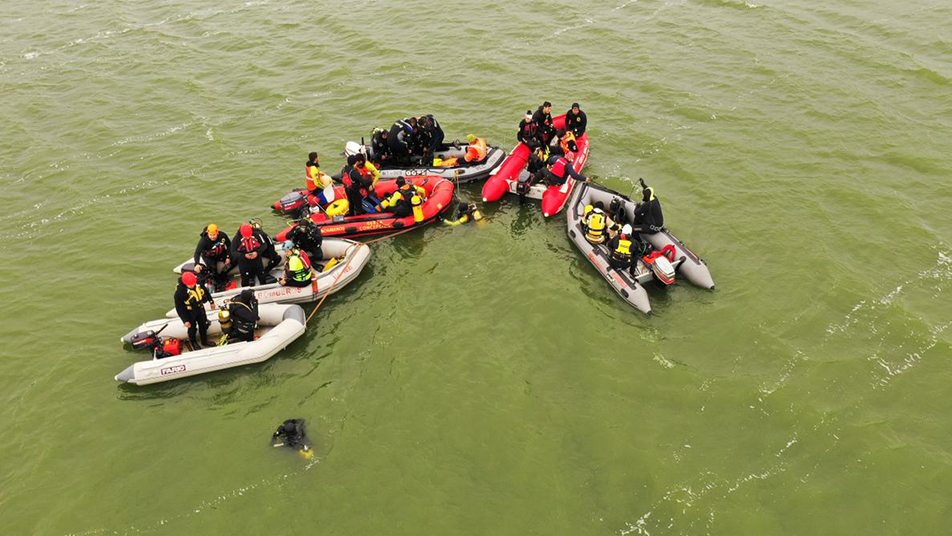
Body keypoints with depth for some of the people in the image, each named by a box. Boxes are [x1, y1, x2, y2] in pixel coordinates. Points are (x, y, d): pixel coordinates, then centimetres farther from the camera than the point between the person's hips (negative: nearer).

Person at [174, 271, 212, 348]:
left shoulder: (198, 282, -20)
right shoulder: (180, 291, -33)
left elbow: (205, 291, 2)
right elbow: (179, 308, -23)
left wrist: (211, 301, 14)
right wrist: (185, 320, -22)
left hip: (200, 309, 5)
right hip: (190, 313, -5)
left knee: (204, 325, 22)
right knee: (192, 328, 17)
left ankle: (204, 340, 47)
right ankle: (193, 342, 45)